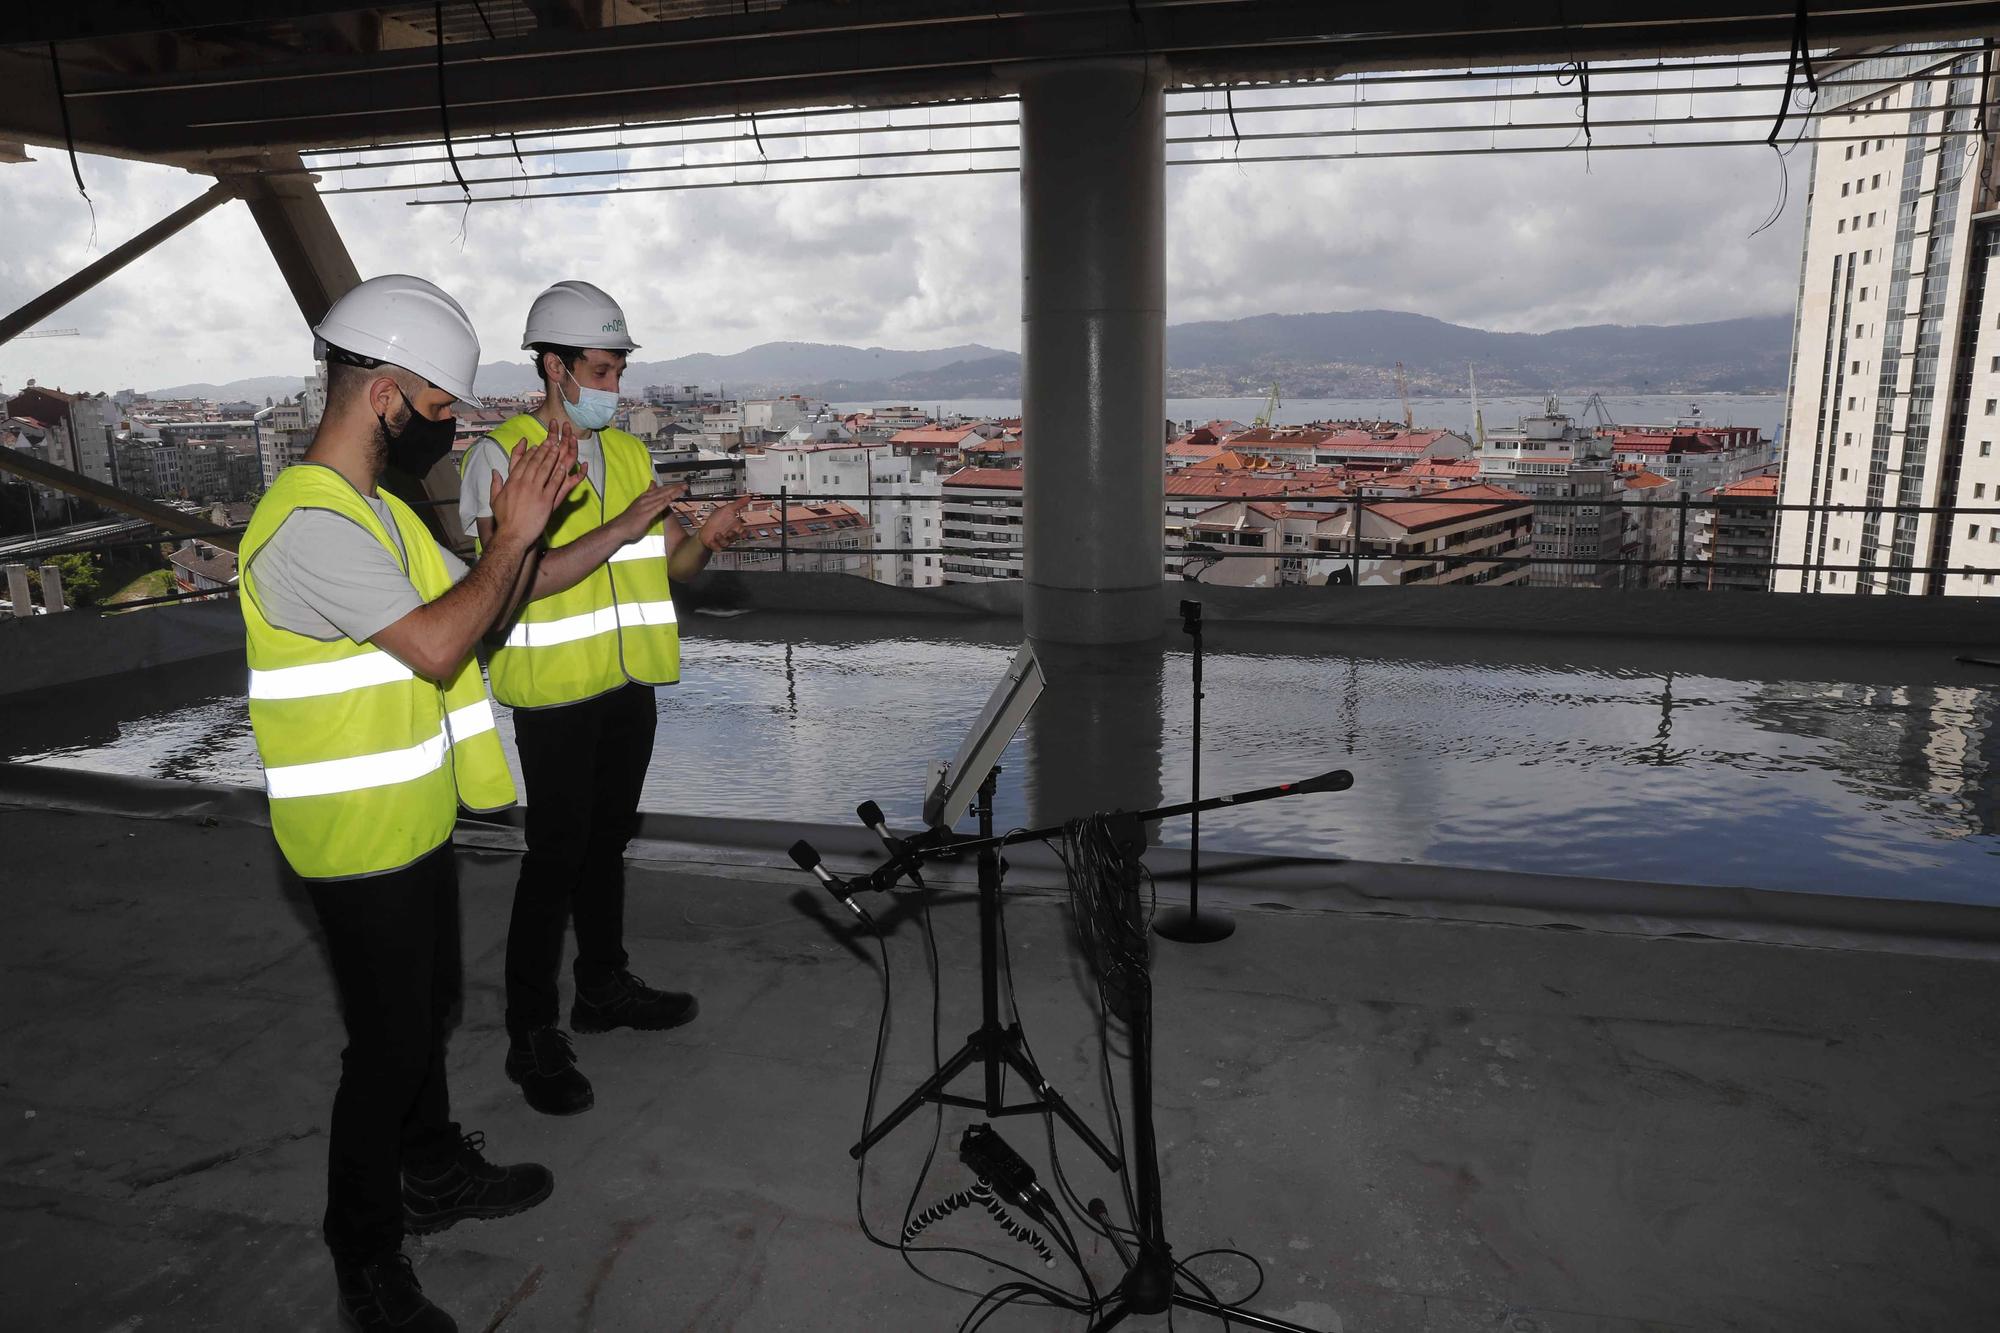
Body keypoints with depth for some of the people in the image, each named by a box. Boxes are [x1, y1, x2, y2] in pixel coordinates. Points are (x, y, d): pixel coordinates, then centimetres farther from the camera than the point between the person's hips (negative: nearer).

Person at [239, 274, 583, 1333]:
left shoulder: (373, 507, 10)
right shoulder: (310, 521, -24)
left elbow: (475, 610, 12)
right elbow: (435, 647, -30)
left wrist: (522, 531, -1)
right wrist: (515, 534, -21)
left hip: (414, 817, 10)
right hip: (359, 840, -10)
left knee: (426, 1008, 23)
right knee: (387, 1044, 3)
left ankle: (436, 1175, 43)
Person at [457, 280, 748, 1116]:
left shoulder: (628, 452, 10)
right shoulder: (501, 456, -11)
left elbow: (671, 565, 10)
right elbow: (518, 578, -22)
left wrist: (704, 540, -12)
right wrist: (622, 527, -25)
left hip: (629, 685, 7)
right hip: (555, 693, -6)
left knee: (607, 841, 18)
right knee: (555, 858, -2)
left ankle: (604, 986, 34)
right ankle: (533, 1036, 11)